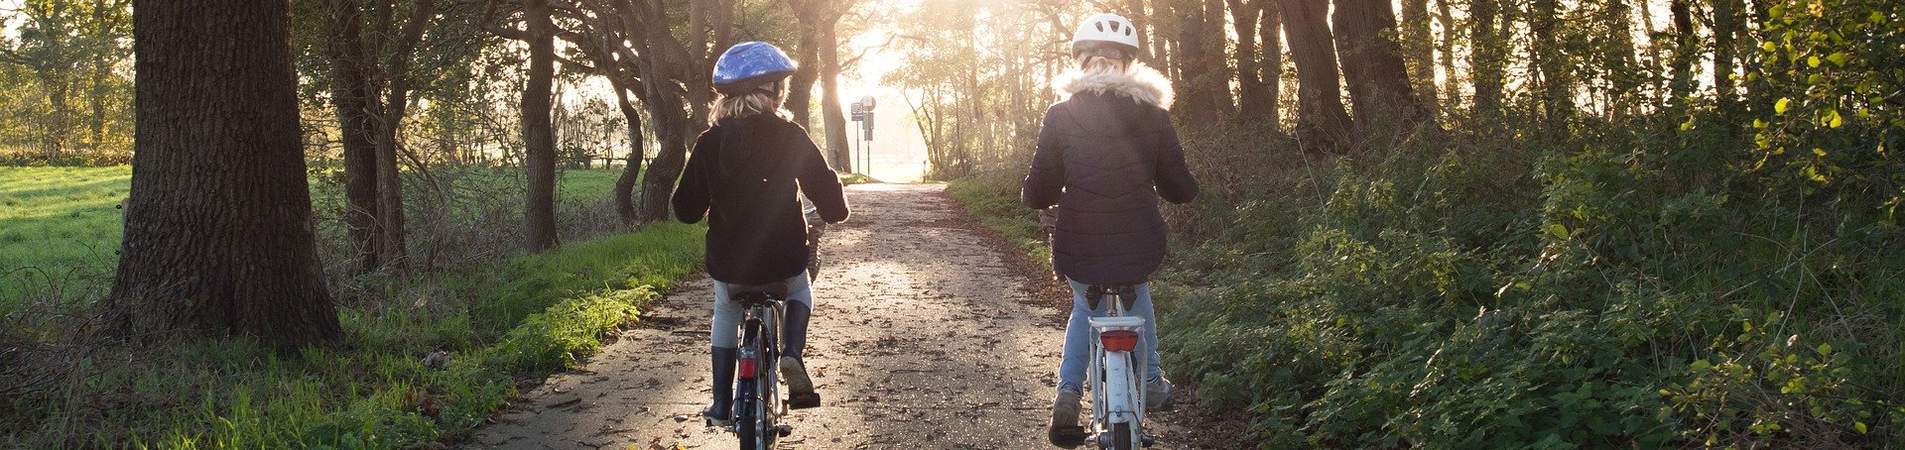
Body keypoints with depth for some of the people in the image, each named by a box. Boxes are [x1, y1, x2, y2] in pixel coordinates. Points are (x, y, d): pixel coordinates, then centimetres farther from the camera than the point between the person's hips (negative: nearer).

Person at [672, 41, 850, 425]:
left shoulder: (709, 142, -2)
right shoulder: (789, 136, -8)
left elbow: (686, 209, 2)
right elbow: (830, 203, -10)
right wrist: (835, 209, 15)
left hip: (727, 265, 2)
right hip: (783, 262, -1)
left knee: (726, 314, 31)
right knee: (799, 293, 32)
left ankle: (721, 404, 24)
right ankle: (792, 354, 4)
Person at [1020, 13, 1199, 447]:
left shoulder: (1060, 117, -3)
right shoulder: (1152, 115, -1)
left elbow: (1038, 194, -3)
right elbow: (1180, 189, 5)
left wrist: (1034, 193, 20)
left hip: (1079, 251, -1)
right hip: (1139, 248, 1)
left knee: (1086, 306, 30)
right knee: (1137, 294, 35)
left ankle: (1068, 393, 13)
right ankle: (1151, 382, 38)